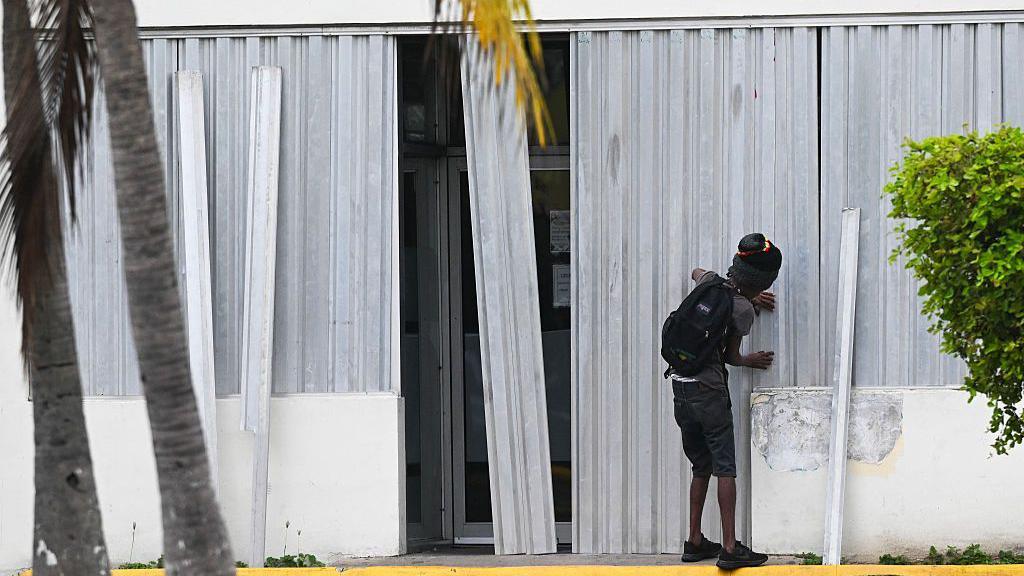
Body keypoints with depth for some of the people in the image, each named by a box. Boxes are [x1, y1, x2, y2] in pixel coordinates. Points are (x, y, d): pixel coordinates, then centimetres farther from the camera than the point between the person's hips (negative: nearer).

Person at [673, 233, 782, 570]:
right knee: (725, 468, -5)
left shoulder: (709, 282, 8)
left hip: (680, 387, 7)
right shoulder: (743, 310, -9)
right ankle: (730, 548, -12)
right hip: (709, 389, -7)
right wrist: (751, 361, 25)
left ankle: (695, 542, 18)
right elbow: (730, 356, 1)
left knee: (701, 466, 17)